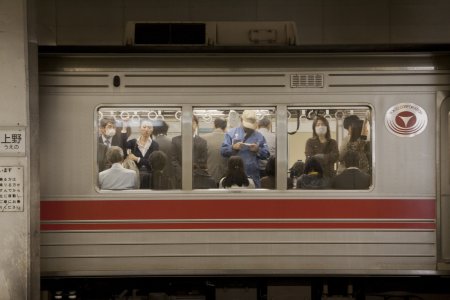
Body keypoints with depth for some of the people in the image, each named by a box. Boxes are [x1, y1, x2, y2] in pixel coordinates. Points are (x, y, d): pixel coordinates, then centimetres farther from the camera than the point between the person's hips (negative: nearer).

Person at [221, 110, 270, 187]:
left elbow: (266, 155, 7)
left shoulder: (259, 136, 9)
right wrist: (233, 148, -18)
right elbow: (223, 151, -1)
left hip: (253, 176, 2)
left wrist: (258, 150, -11)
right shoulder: (231, 133, 5)